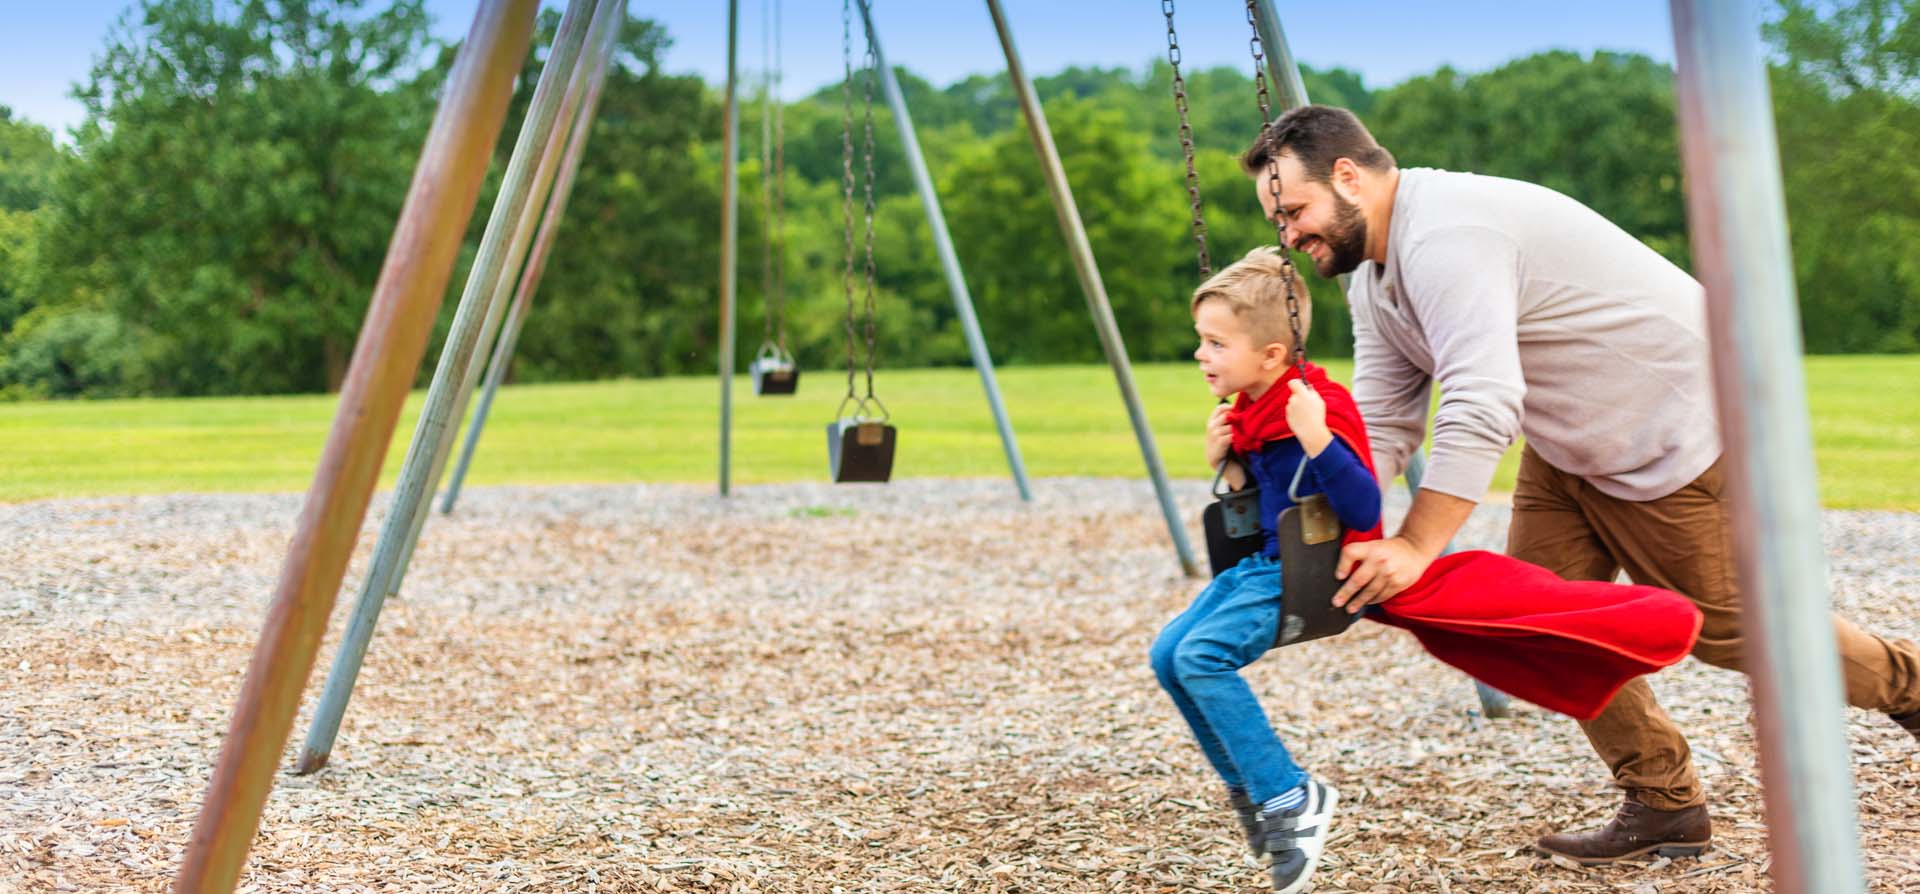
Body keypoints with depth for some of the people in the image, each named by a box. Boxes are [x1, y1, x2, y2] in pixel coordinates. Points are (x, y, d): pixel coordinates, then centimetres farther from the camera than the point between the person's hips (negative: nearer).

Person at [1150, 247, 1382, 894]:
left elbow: (1363, 512, -27)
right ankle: (1248, 788, 12)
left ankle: (1290, 797, -14)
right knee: (1169, 653, 0)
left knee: (1202, 655, -24)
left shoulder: (1318, 410, -21)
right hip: (1263, 562, 10)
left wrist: (1315, 438, -38)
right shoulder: (1249, 412, 7)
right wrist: (1228, 465, 0)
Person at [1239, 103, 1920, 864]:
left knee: (1727, 629, 2)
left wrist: (1415, 548, -42)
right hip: (1569, 447, 10)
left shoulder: (1445, 237, -29)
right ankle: (1662, 803, 13)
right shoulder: (1371, 276, 4)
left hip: (1673, 424, -10)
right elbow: (1381, 427, 0)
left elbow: (1482, 410, -39)